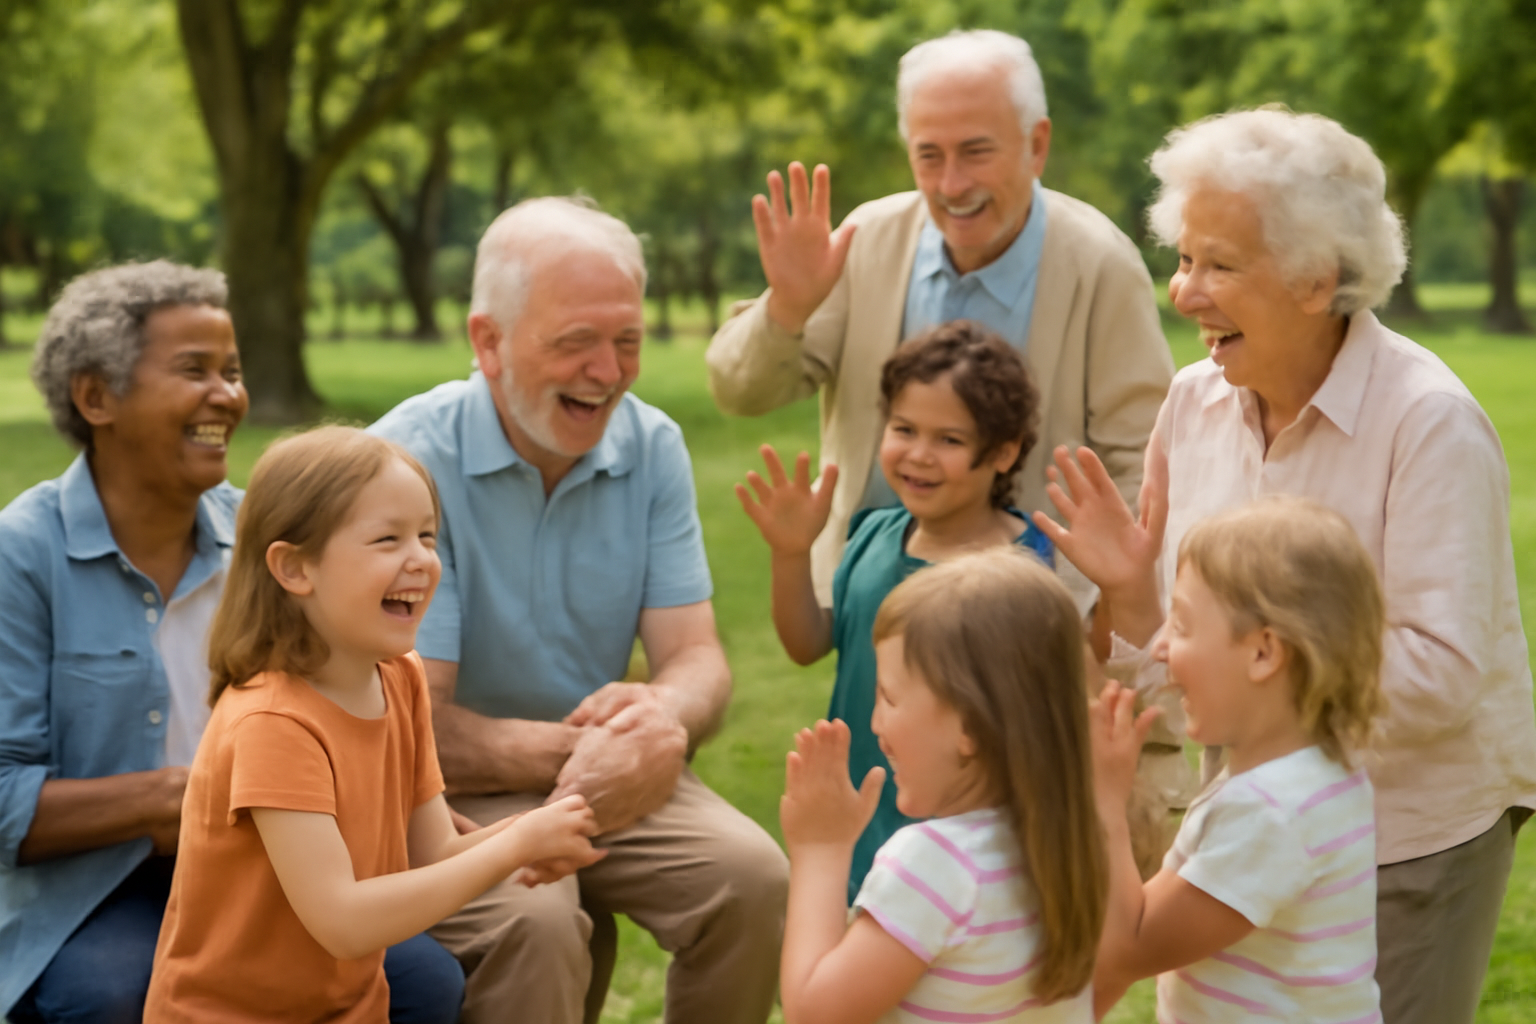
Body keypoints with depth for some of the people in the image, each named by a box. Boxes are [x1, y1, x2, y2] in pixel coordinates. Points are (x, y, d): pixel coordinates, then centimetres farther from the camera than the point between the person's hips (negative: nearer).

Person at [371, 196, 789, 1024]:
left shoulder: (651, 447, -1)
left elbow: (697, 661, -6)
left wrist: (662, 716, -32)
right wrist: (572, 749, -35)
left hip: (614, 773, 5)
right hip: (454, 790, -4)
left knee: (753, 874, -22)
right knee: (533, 918, -34)